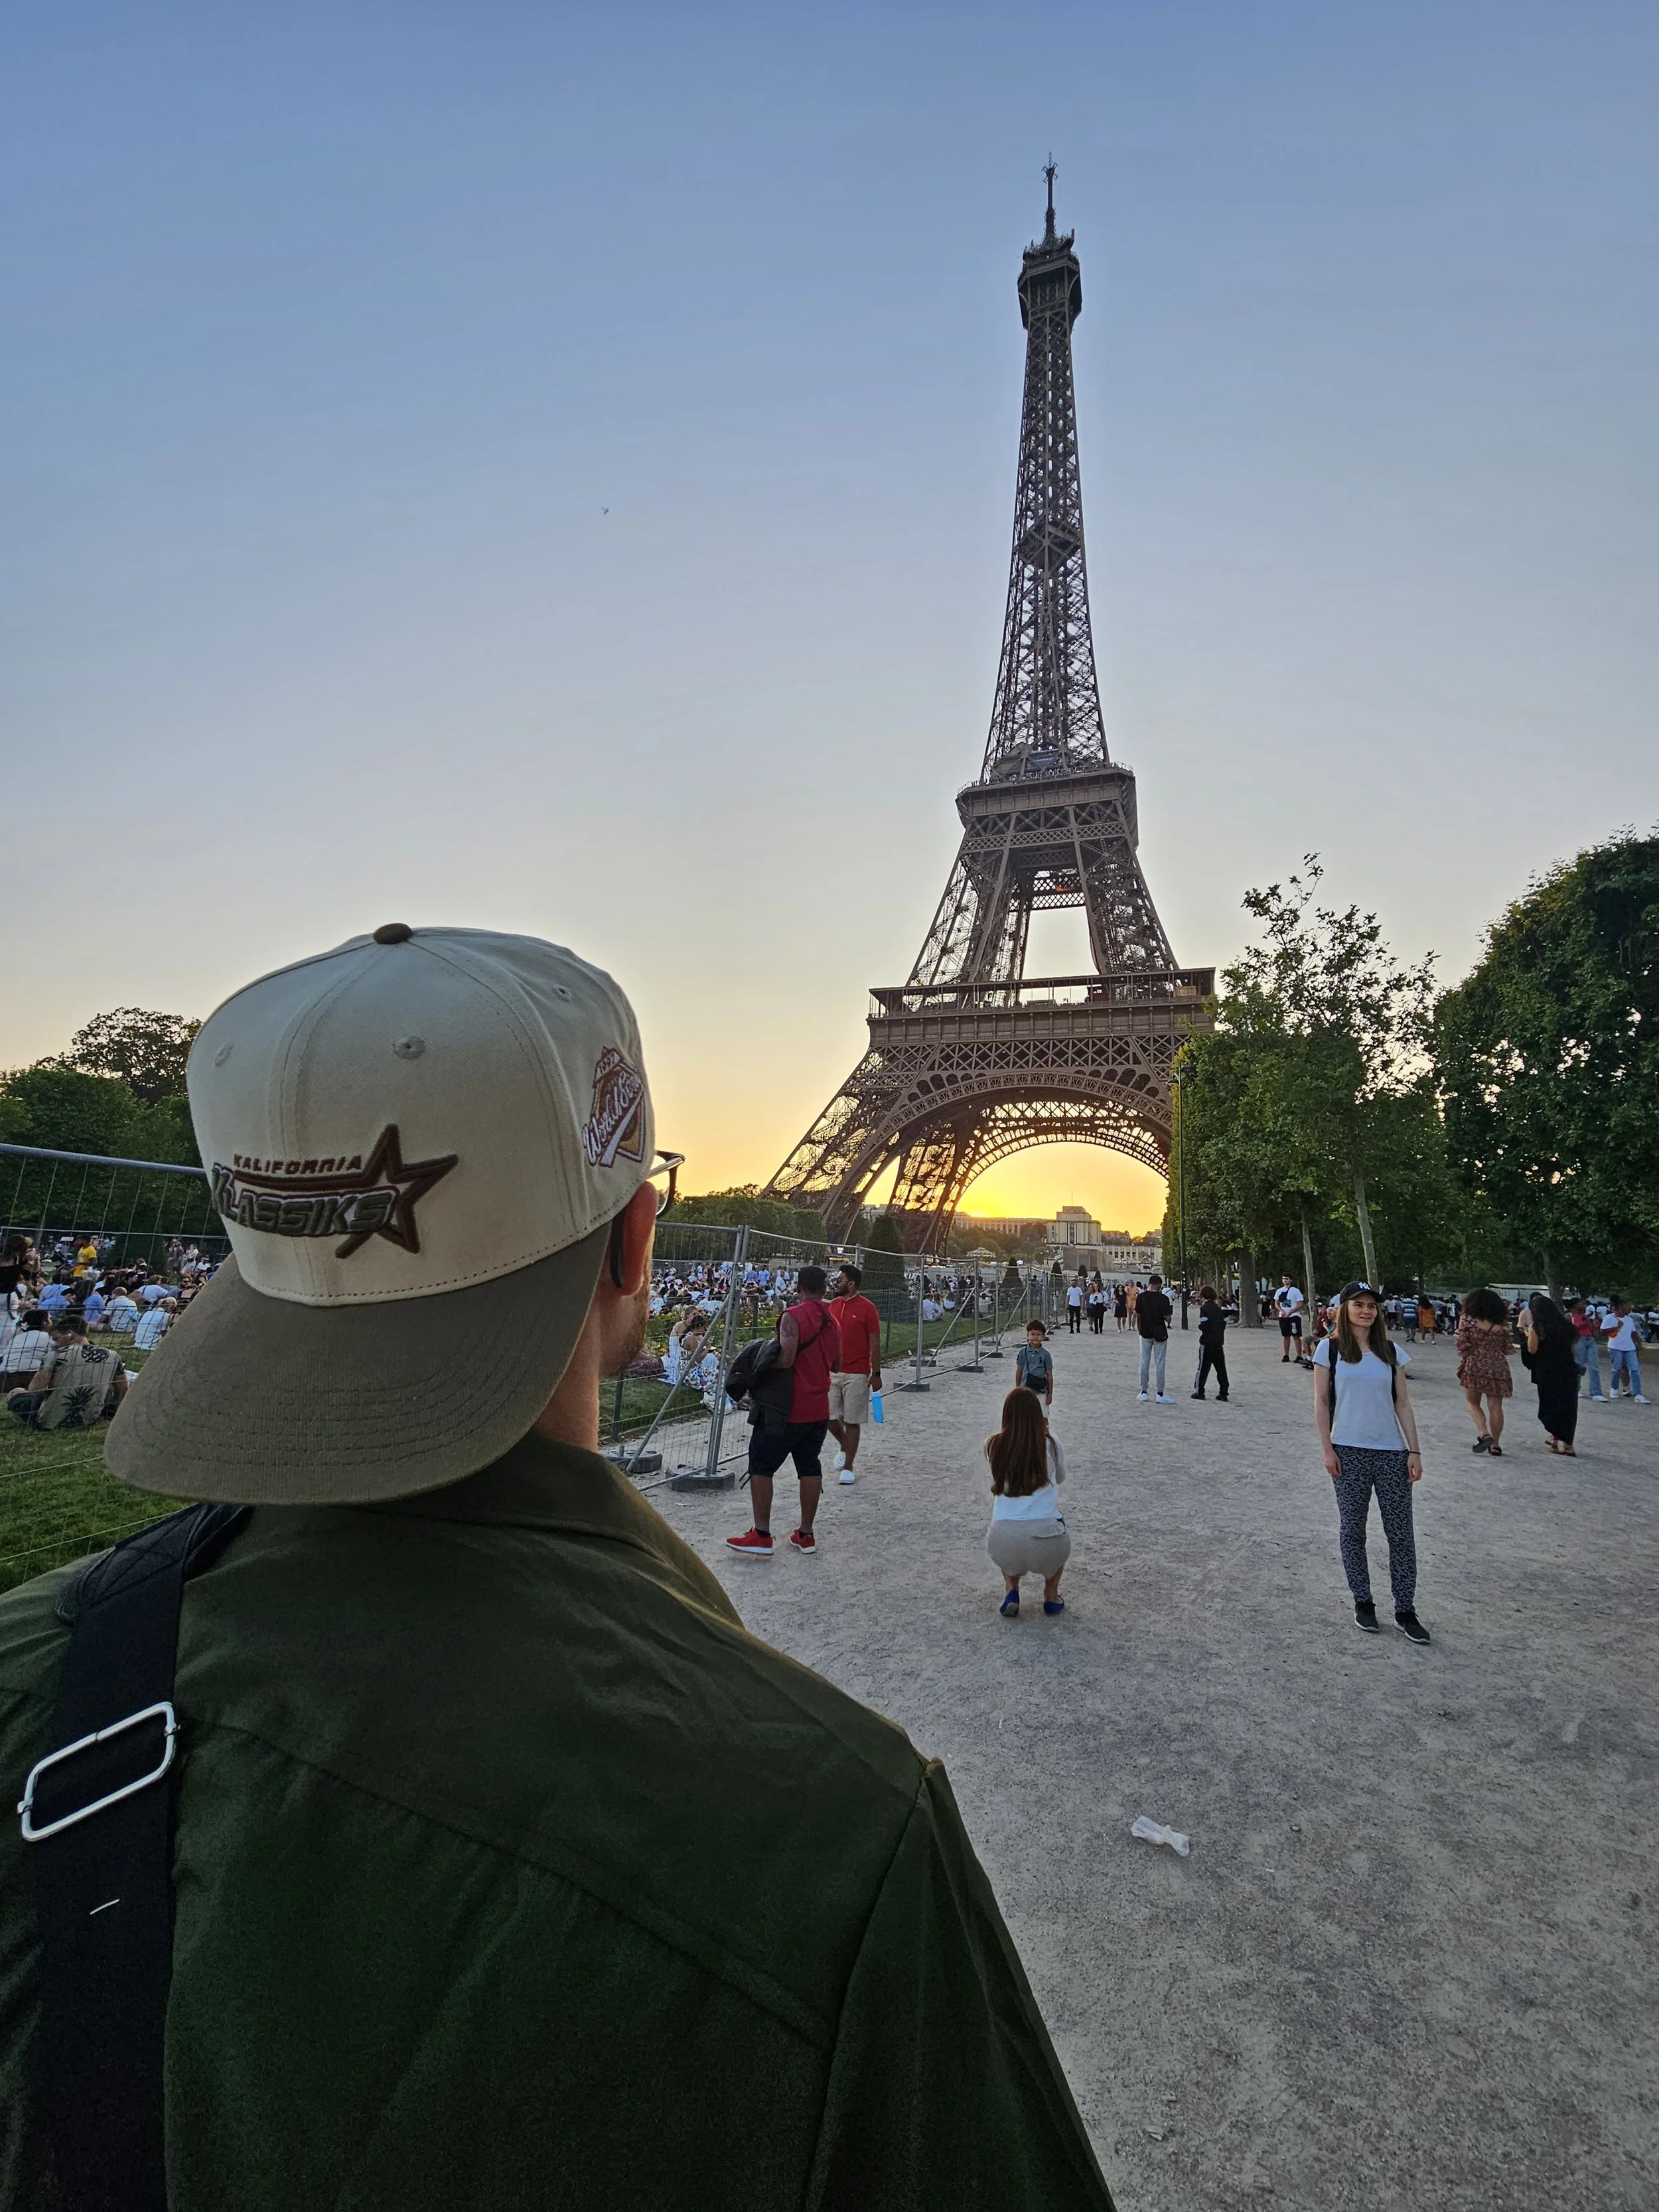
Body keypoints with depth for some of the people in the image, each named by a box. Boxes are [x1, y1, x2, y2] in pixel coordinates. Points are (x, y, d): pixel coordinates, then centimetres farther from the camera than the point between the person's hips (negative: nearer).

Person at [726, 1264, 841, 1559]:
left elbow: (786, 1359, -25)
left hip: (789, 1409, -7)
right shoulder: (832, 1321, 8)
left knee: (761, 1466, 3)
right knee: (810, 1468, 13)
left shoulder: (792, 1316, -15)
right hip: (819, 1409, 7)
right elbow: (836, 1365, 17)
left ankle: (761, 1536, 4)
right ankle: (806, 1537, 19)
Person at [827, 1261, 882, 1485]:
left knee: (852, 1422, 2)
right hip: (832, 1372, 5)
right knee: (829, 1418, 4)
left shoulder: (867, 1308, -8)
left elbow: (875, 1343, -6)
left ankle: (848, 1467, 14)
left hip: (857, 1375, -5)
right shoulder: (832, 1306, 7)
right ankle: (843, 1446, 33)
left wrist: (876, 1374, -7)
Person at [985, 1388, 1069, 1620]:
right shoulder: (1051, 1444, 5)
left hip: (1004, 1548, 1)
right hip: (1046, 1547, 0)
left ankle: (1011, 1590, 17)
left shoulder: (993, 1446, 7)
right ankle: (1052, 1596, 28)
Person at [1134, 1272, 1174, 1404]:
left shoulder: (1141, 1297, -3)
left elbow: (1138, 1316, 2)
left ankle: (1143, 1392, 13)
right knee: (1160, 1364, 3)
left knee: (1145, 1363, 10)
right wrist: (1168, 1322, 9)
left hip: (1145, 1334, 3)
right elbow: (1167, 1319, -15)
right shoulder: (1163, 1299, -12)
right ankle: (1160, 1394, 5)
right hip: (1160, 1334, -3)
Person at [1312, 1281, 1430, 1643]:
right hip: (1349, 1452, -2)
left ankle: (1405, 1611, 15)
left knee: (1401, 1533, 4)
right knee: (1352, 1529, 8)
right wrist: (1327, 1448, -6)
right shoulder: (1330, 1349, -2)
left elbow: (1403, 1404, 6)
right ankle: (1362, 1603, 23)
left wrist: (1414, 1451, 1)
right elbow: (1321, 1401, -1)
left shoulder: (1391, 1351, 4)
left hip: (1392, 1453, 2)